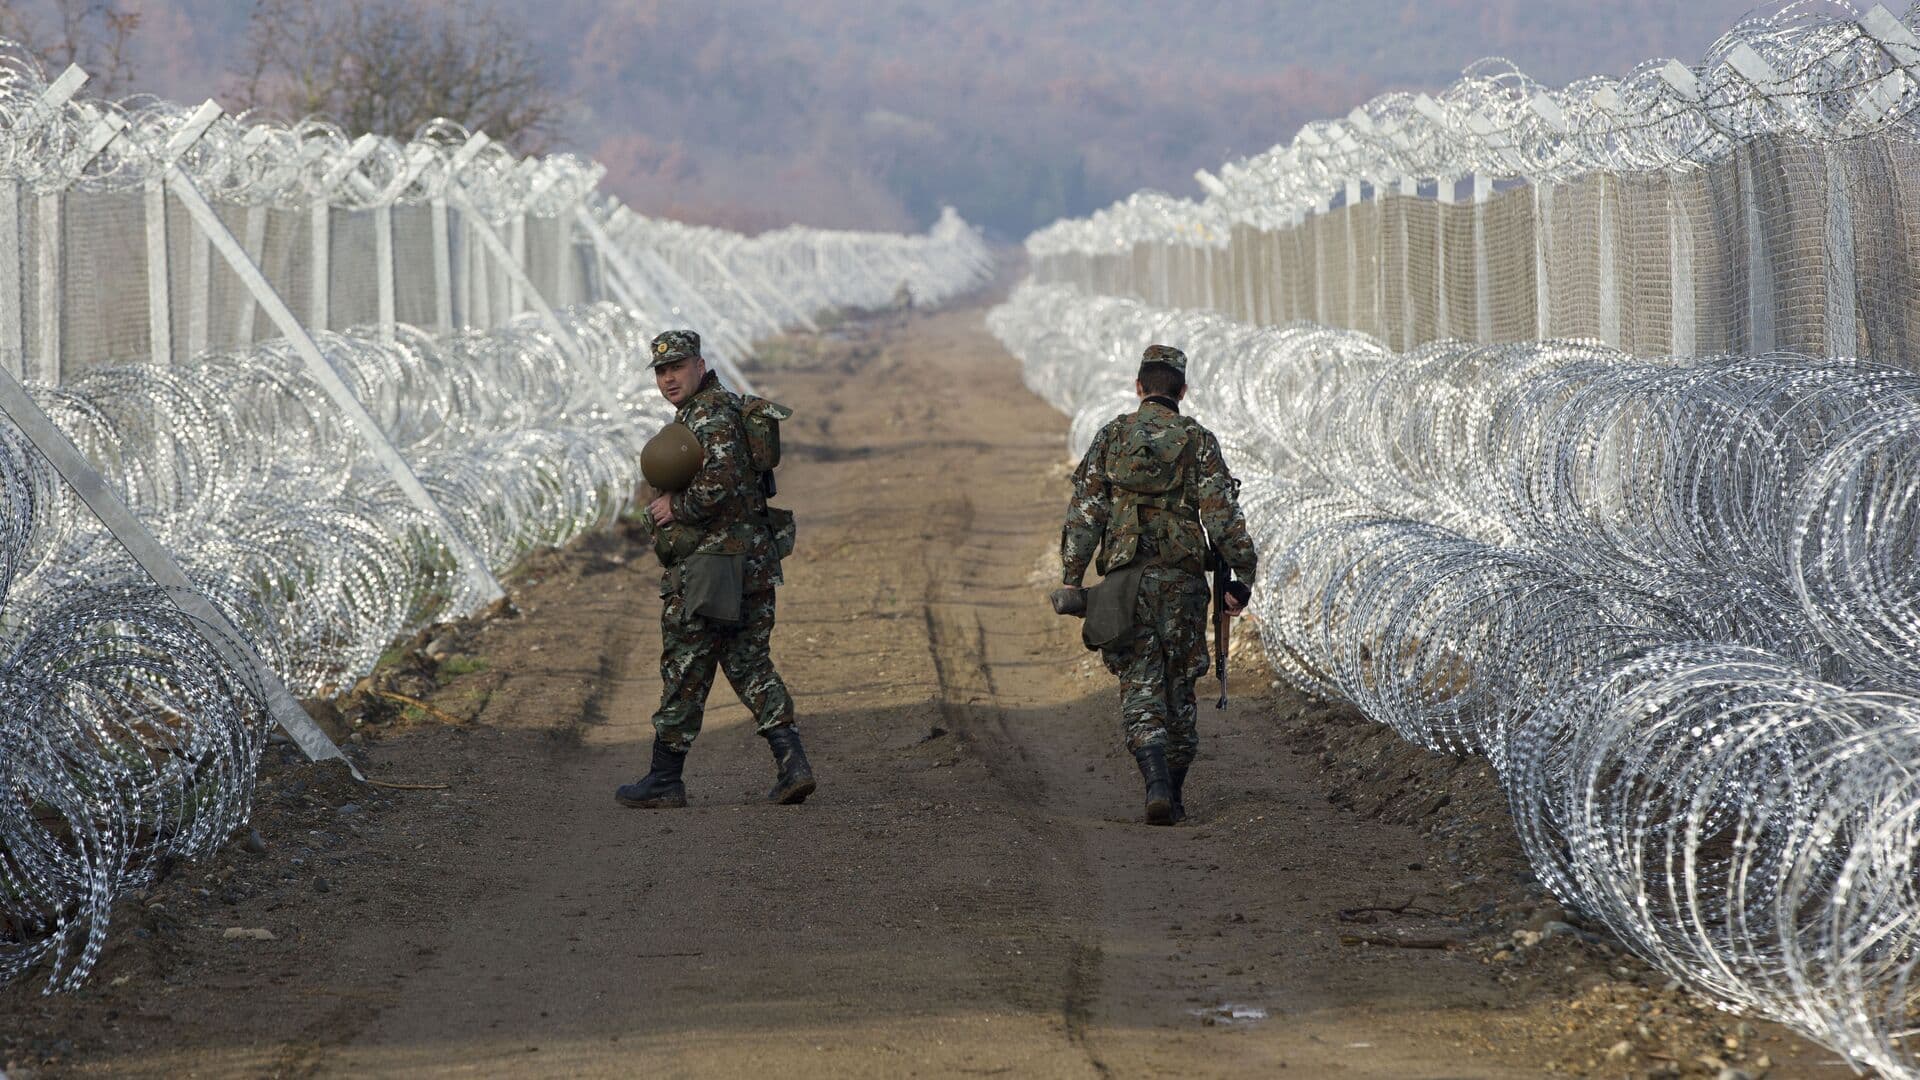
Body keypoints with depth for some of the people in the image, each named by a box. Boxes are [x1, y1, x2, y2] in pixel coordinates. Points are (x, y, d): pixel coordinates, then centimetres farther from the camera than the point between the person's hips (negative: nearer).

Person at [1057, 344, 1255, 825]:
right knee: (1179, 685, 13)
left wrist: (1072, 578, 3)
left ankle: (1157, 783, -22)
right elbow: (1222, 515, -7)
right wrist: (1243, 576, -3)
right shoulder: (1198, 441, 0)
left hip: (1125, 579, 0)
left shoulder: (1112, 437, 4)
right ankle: (1174, 793, 18)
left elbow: (1084, 514, 0)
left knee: (1141, 686, 0)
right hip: (1182, 578, 0)